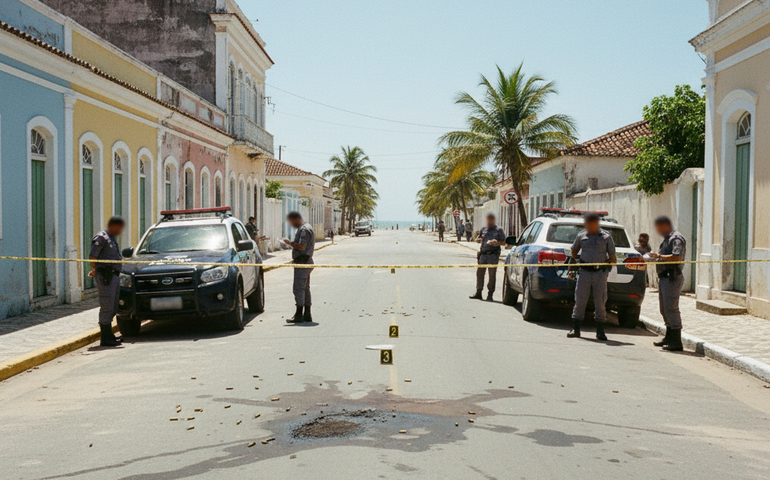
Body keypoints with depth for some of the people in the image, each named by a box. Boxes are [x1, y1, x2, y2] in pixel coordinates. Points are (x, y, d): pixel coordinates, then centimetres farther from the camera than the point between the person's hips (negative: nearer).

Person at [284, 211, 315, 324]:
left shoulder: (303, 229, -15)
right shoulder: (308, 227, 18)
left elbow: (302, 246, -24)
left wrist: (290, 243, -12)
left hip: (302, 263, -11)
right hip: (306, 261, 11)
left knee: (298, 288, -9)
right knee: (305, 289, 12)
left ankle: (299, 315, -9)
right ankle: (307, 315, 15)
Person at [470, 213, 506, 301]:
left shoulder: (499, 230, 6)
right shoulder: (483, 230, 18)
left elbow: (504, 242, 2)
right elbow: (477, 240, 24)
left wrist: (497, 242, -17)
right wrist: (479, 239, 0)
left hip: (493, 255, -4)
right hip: (483, 254, 4)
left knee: (492, 275, -2)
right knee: (480, 273, 2)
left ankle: (490, 295, 4)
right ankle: (478, 293, 10)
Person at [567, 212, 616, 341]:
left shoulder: (606, 236, 5)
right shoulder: (581, 236, 9)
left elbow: (612, 255, 10)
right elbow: (574, 252, 20)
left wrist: (612, 261, -8)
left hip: (600, 273, -1)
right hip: (585, 272, 1)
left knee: (600, 302, 1)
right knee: (580, 300, 0)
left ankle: (600, 332, 10)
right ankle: (575, 329, 7)